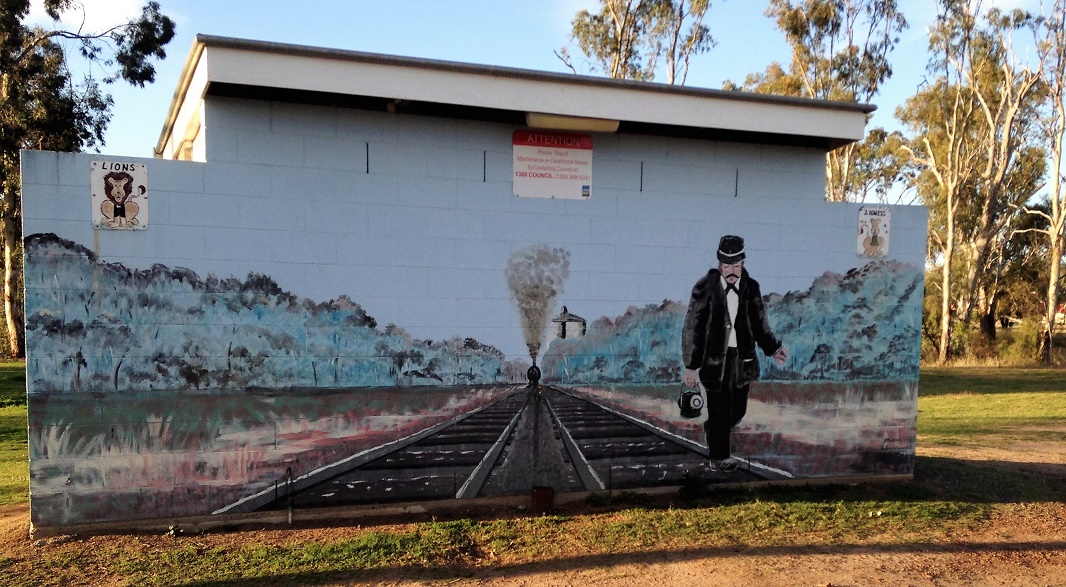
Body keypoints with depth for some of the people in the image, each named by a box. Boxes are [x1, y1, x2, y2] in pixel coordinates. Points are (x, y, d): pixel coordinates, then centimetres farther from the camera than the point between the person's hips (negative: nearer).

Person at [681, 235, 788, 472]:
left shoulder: (751, 288, 0)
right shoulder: (705, 288, -10)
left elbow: (760, 324, 12)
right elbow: (692, 328, -7)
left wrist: (773, 348, -1)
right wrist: (691, 366, -9)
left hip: (743, 358, 4)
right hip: (715, 358, -4)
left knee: (738, 409, 13)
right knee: (720, 409, 2)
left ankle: (714, 430, 43)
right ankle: (720, 457, 20)